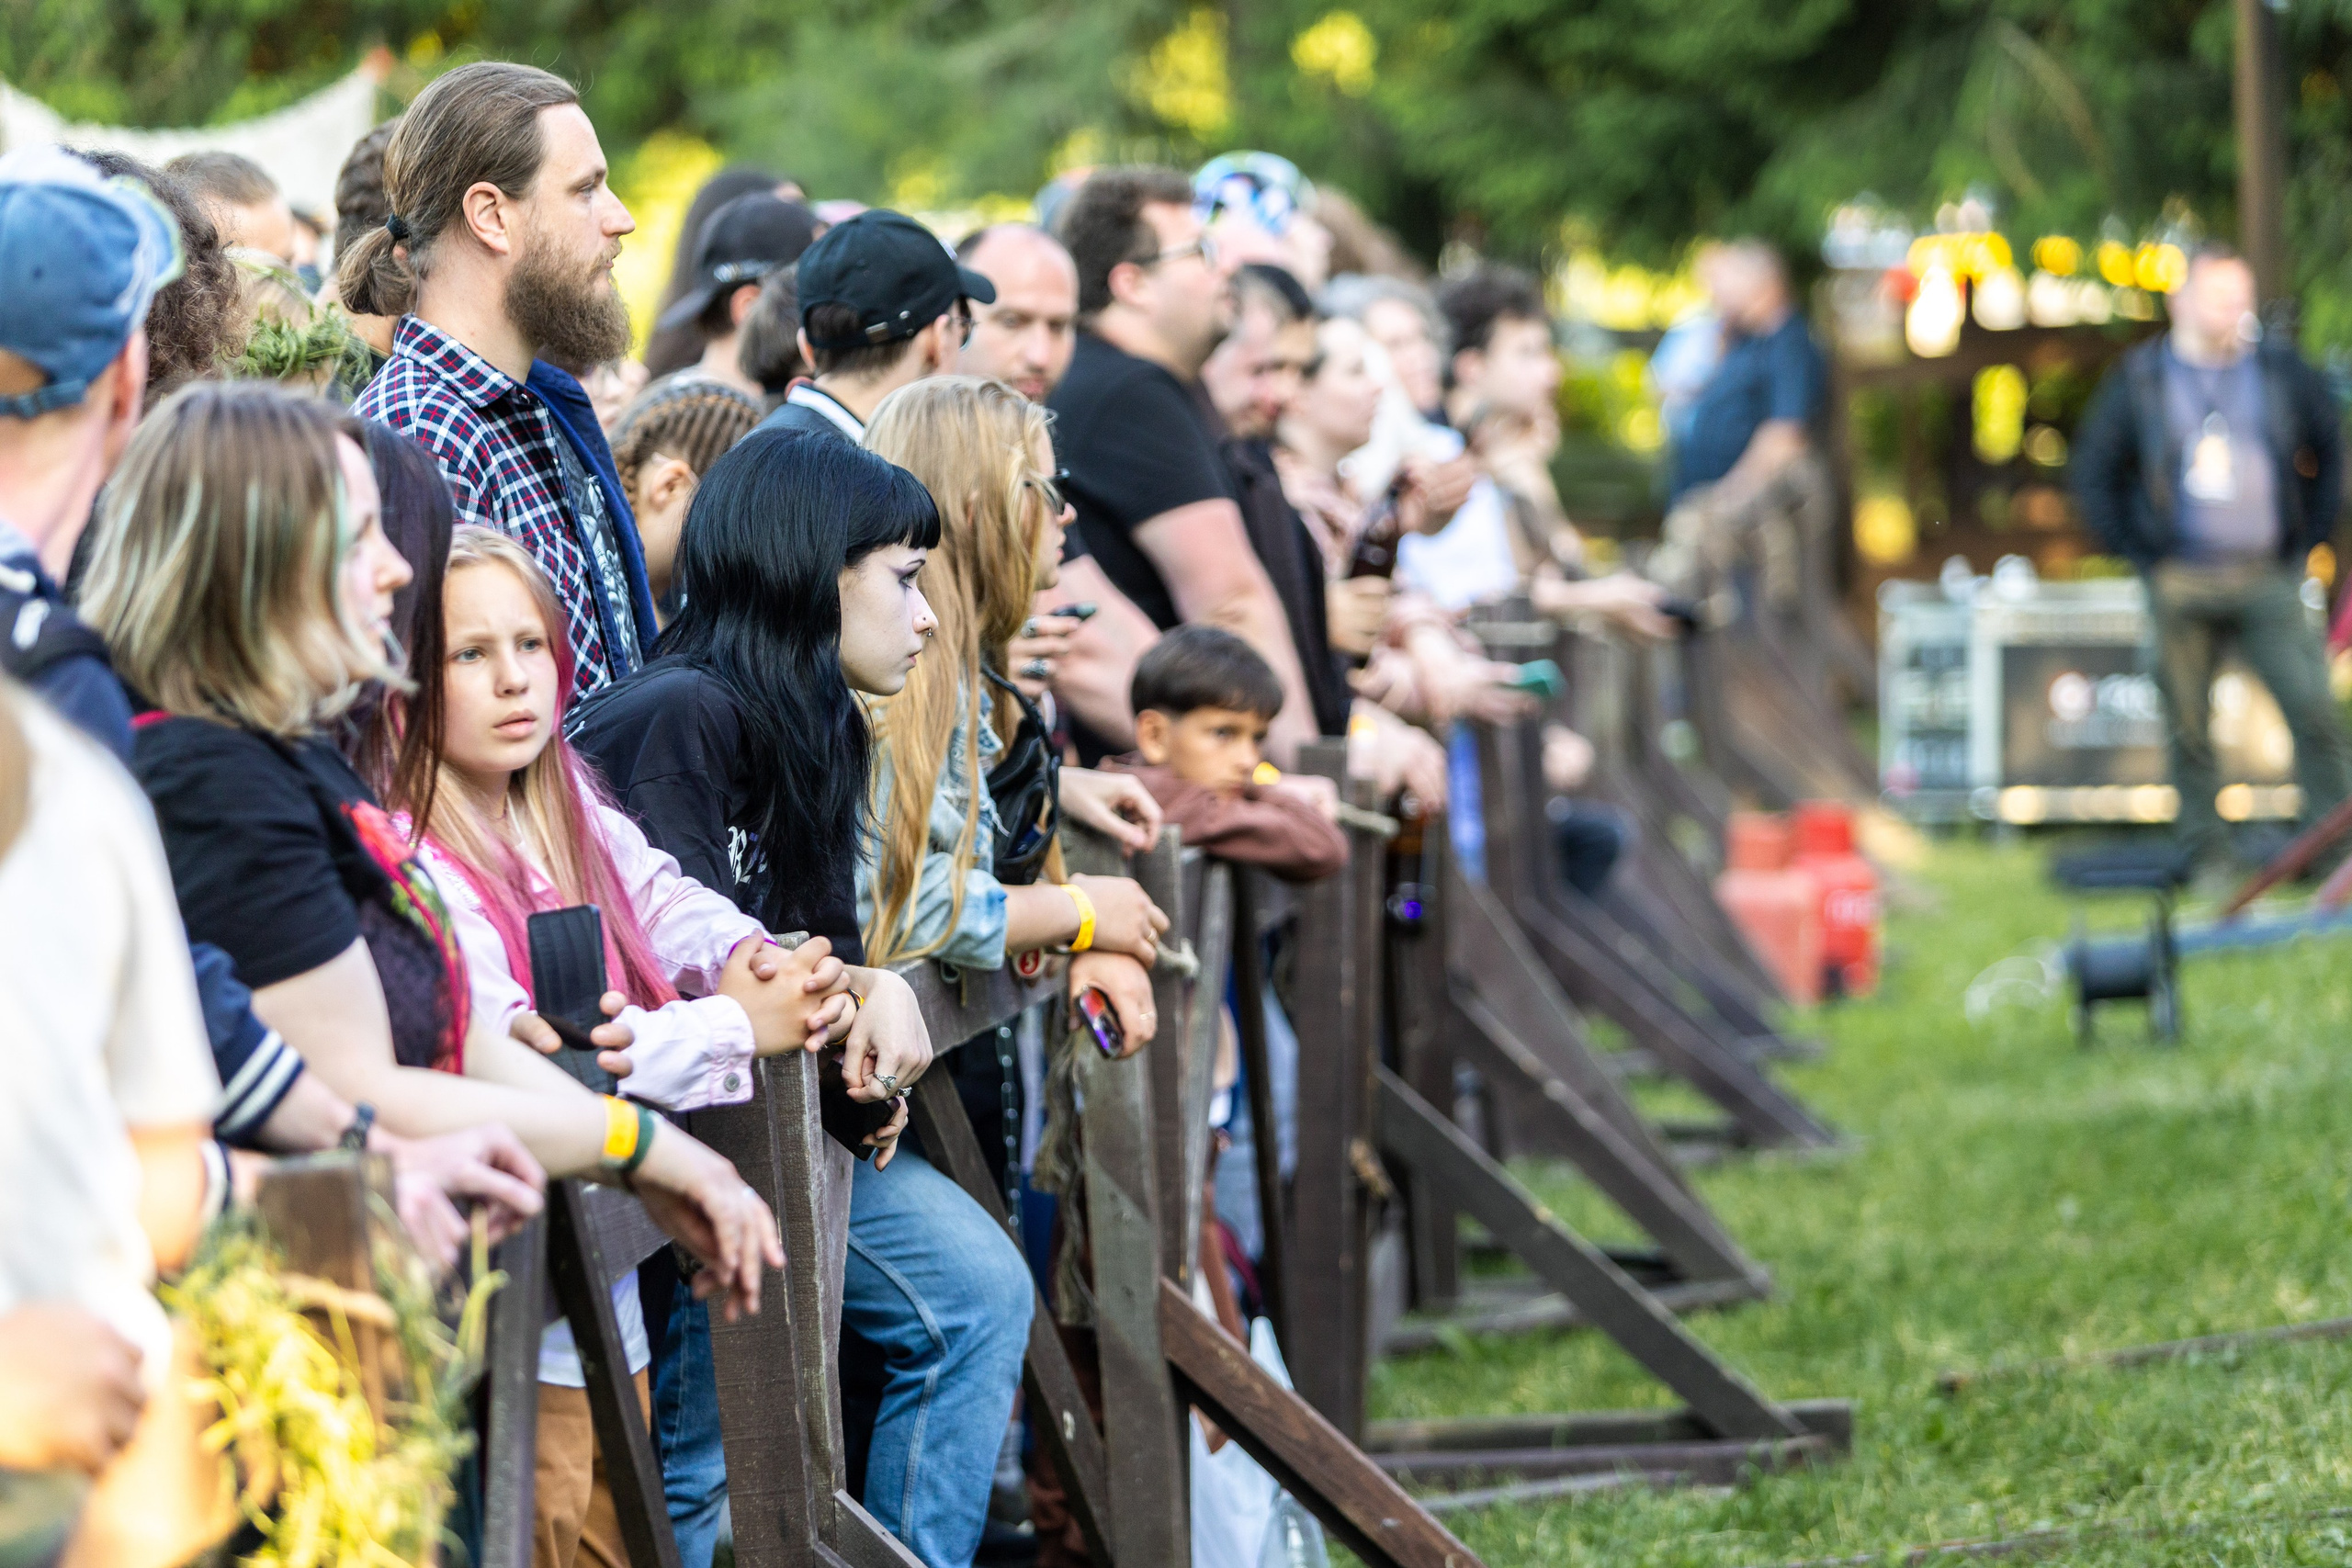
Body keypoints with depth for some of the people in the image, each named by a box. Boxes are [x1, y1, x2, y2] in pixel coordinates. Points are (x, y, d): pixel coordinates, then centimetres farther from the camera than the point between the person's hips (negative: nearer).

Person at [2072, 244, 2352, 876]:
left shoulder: (2280, 370, 7)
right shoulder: (2139, 379, 4)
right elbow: (2094, 470, 10)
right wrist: (2139, 550, 2)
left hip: (2268, 581, 1)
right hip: (2182, 583, 0)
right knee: (2189, 729, 2)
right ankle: (2206, 860, 12)